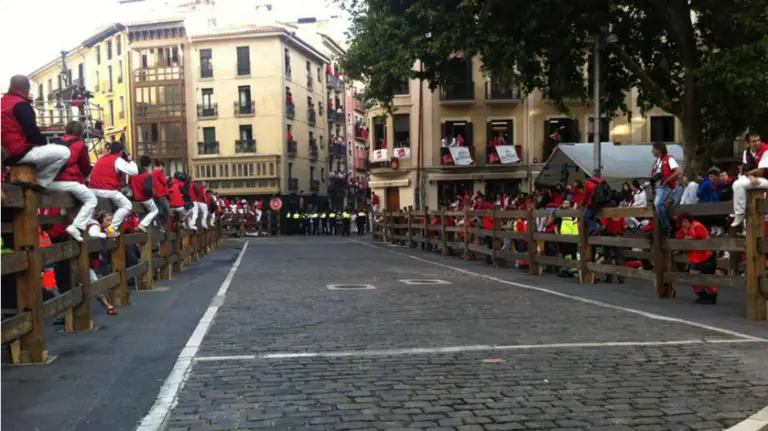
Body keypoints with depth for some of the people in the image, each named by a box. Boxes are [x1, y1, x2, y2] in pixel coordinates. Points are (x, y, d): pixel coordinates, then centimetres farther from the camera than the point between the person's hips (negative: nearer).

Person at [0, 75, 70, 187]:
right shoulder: (20, 104, -13)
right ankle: (40, 183, -5)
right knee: (64, 152, -13)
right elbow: (32, 131, -19)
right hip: (21, 151, -10)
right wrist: (44, 142, 1)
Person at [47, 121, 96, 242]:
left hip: (52, 181, 7)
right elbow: (86, 168, 9)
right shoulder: (80, 145, 4)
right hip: (69, 181, -6)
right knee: (92, 200, 7)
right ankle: (76, 227, -10)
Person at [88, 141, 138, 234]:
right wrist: (130, 160, 11)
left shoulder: (101, 158, 21)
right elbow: (134, 171, -7)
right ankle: (112, 228, -3)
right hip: (107, 191, -7)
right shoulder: (118, 160, -2)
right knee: (127, 206, 7)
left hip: (93, 189, 7)